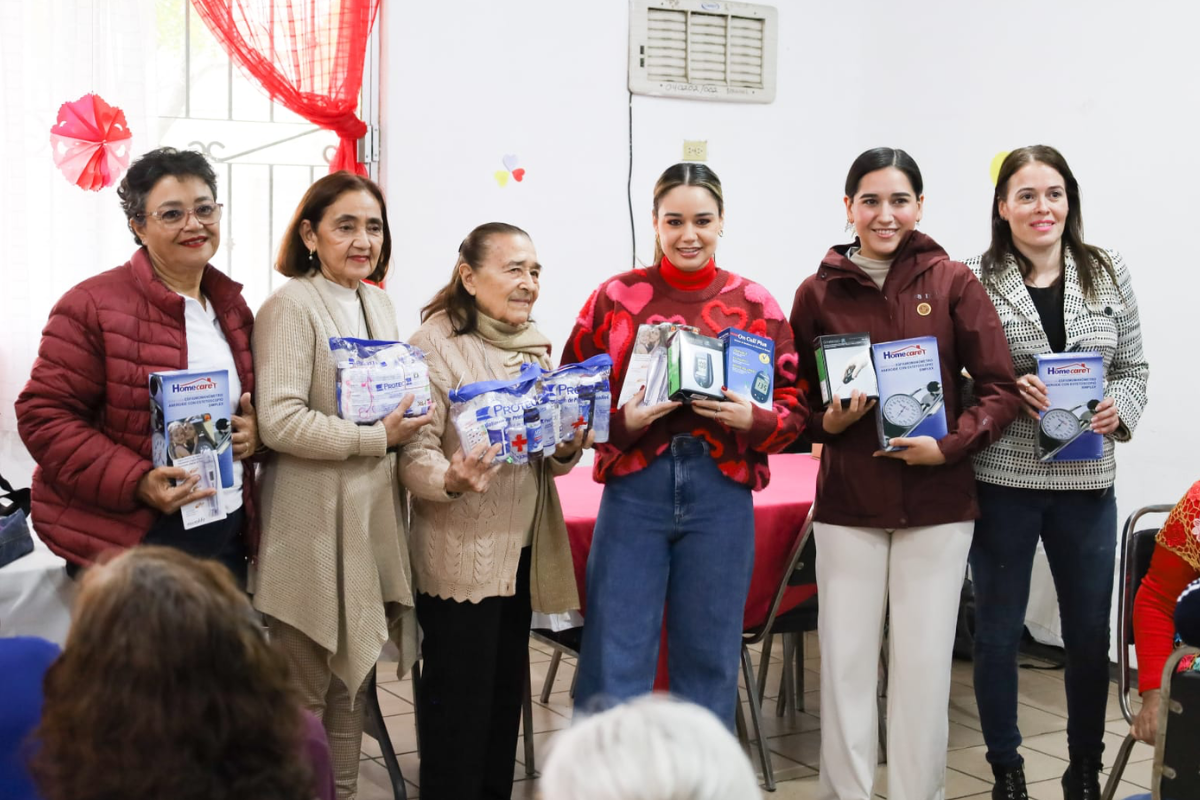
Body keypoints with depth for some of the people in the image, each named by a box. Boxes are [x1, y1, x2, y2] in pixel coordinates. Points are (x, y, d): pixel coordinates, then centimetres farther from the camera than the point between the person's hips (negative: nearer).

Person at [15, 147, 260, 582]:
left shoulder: (234, 309, 11)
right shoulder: (93, 305, -9)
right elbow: (44, 415, -12)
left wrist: (256, 433, -2)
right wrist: (135, 482, -23)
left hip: (228, 535, 6)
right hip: (124, 541, -6)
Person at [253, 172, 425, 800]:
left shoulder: (379, 305, 13)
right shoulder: (291, 306, -12)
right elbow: (279, 422, -21)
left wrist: (407, 421, 6)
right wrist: (378, 438, -18)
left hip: (373, 512, 8)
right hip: (313, 520, -8)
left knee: (353, 676, 17)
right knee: (306, 688, 3)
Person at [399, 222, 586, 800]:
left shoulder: (537, 346, 10)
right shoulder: (435, 345, -11)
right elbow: (415, 453, -17)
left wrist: (567, 452, -6)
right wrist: (452, 479, -36)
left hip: (523, 550, 7)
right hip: (459, 553, -7)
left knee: (507, 687, 15)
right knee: (461, 698, -1)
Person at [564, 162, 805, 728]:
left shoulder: (755, 304, 6)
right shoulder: (616, 297, 4)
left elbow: (793, 406, 6)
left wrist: (751, 418, -14)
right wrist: (622, 420, -12)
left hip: (721, 494, 1)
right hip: (634, 489, -1)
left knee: (709, 660, 10)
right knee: (613, 664, 0)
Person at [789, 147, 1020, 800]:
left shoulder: (952, 282, 0)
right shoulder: (817, 292, 2)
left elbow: (1000, 390, 0)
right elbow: (796, 400, 10)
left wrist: (949, 444, -14)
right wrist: (829, 422, -10)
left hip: (937, 501, 0)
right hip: (847, 502, 1)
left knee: (923, 666, 6)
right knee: (844, 665, 5)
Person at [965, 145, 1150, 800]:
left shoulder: (1107, 273, 5)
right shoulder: (975, 280, -6)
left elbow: (1133, 367, 10)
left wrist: (1119, 408, -9)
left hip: (1087, 480, 3)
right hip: (1003, 480, -3)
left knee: (1090, 632, 12)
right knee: (998, 631, 9)